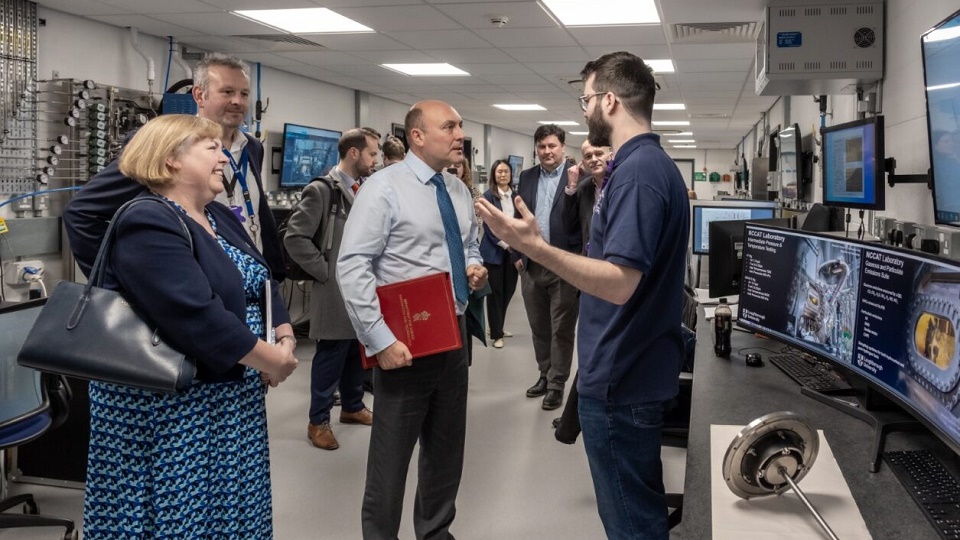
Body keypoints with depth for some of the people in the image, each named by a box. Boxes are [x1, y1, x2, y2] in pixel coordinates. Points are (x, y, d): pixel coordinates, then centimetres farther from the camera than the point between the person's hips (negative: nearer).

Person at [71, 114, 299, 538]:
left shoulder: (220, 218, 11)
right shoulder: (147, 226, -19)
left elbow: (262, 282, 12)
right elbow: (196, 316, -28)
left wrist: (285, 338, -5)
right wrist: (269, 359, -20)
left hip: (230, 397, 9)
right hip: (169, 406, -9)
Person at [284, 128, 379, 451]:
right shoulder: (322, 191, -13)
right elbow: (295, 238, -17)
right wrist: (325, 271, -14)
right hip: (336, 292, -8)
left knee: (358, 353, 17)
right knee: (331, 356, 1)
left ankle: (352, 407, 34)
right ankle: (318, 421, 14)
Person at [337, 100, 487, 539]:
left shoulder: (459, 190, 10)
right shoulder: (384, 187, -12)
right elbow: (352, 266, -18)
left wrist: (474, 266, -1)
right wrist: (380, 340, -24)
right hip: (406, 340, -7)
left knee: (447, 446, 18)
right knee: (392, 453, 4)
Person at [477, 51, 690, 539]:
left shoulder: (636, 171, -21)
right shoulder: (653, 164, 11)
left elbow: (620, 283, -29)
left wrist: (533, 246, -34)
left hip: (621, 379, -10)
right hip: (639, 369, 10)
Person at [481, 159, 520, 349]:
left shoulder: (516, 196, 8)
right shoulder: (488, 196, -5)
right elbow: (488, 226, -8)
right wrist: (505, 244, -13)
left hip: (513, 250, 4)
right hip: (494, 250, -4)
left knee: (509, 289, 9)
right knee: (495, 291, 2)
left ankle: (498, 327, 28)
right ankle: (496, 334, 11)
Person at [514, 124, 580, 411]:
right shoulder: (527, 176, 10)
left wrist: (579, 260, -13)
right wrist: (517, 255, 7)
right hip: (531, 265, 5)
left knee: (561, 329, 4)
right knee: (538, 327, 15)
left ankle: (557, 384, 15)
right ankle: (545, 374, 30)